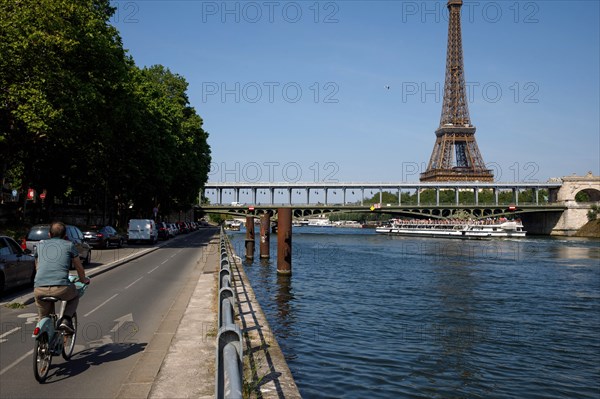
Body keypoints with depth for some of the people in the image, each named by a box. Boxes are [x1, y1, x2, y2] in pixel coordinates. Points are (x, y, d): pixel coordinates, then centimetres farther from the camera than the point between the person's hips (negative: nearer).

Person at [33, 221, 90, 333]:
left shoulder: (40, 244, 24)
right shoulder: (69, 245, 15)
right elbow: (79, 267, 25)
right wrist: (83, 280, 45)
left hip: (39, 289, 3)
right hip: (61, 288, -3)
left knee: (44, 319, 25)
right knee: (75, 296, 30)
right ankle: (66, 320, 7)